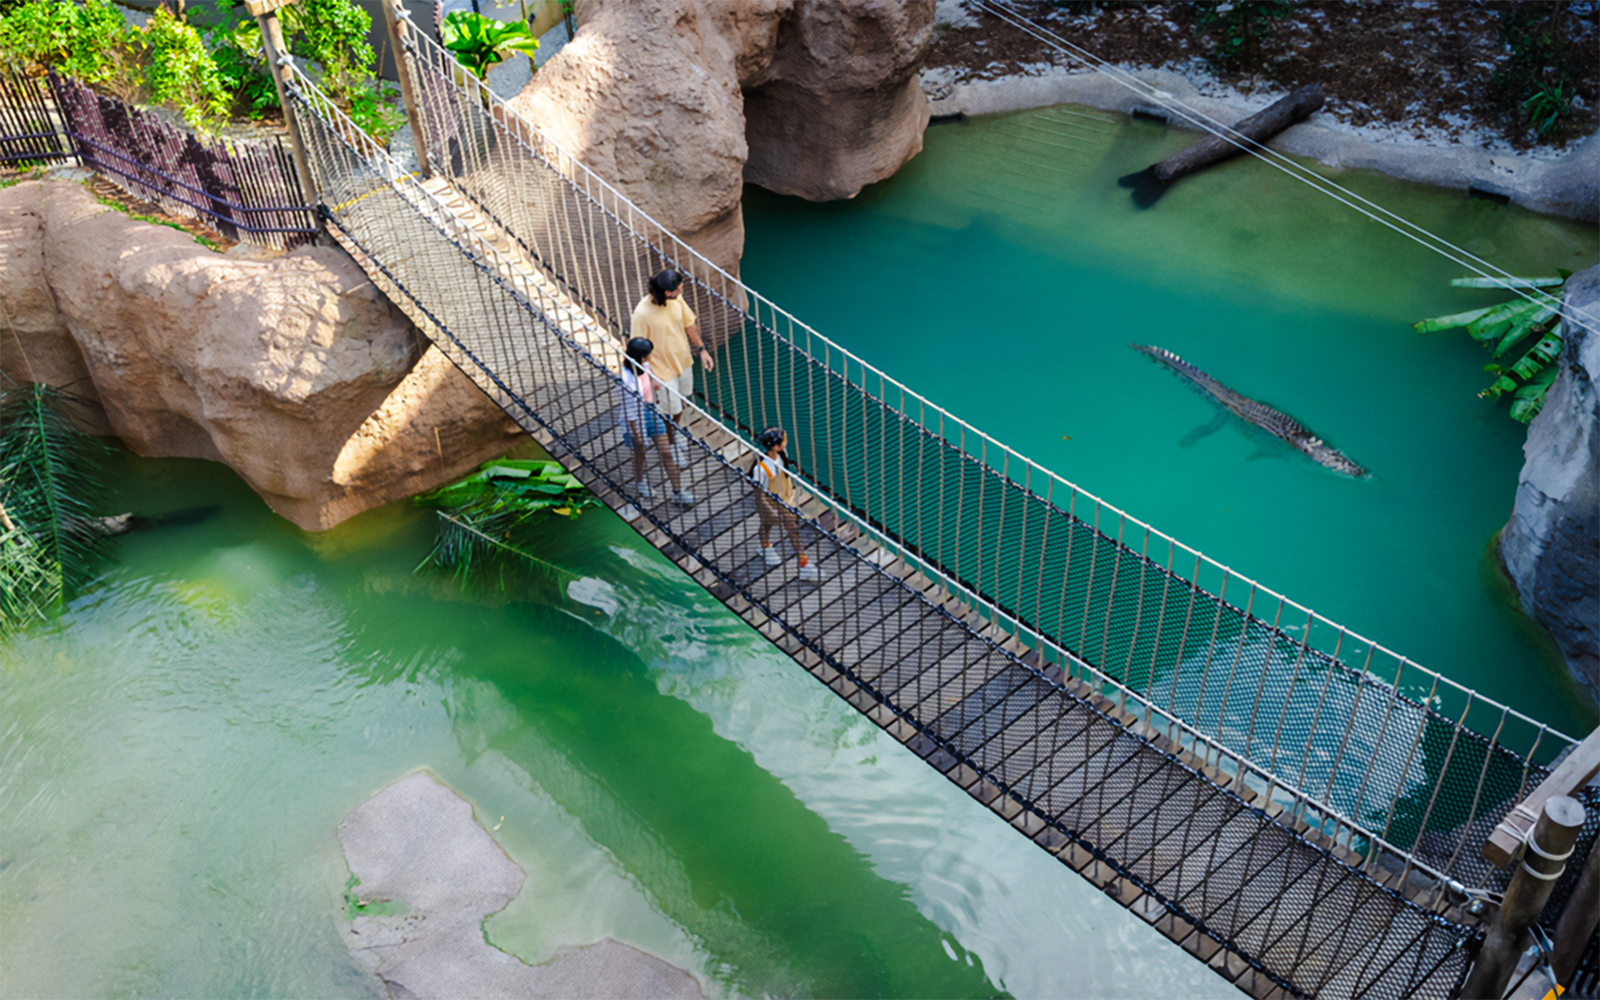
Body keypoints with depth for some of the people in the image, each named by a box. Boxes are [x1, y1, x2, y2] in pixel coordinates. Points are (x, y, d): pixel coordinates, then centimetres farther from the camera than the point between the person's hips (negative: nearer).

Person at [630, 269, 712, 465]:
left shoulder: (677, 300, -14)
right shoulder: (642, 313, -32)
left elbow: (689, 324, 3)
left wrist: (702, 349, 7)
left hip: (684, 360, 6)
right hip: (663, 369, -6)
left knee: (681, 403, 26)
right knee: (671, 410, 10)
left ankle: (675, 432, 54)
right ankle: (670, 444, 38)